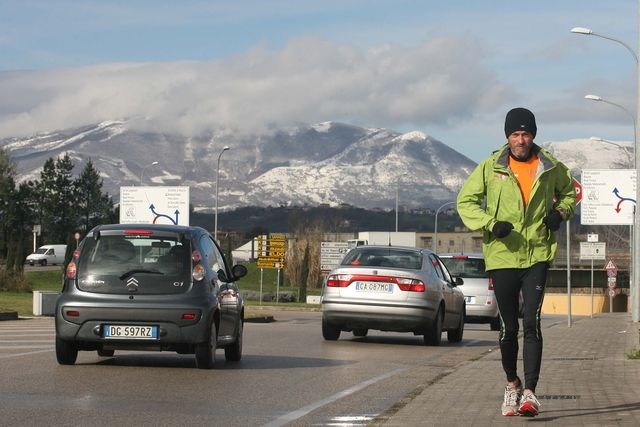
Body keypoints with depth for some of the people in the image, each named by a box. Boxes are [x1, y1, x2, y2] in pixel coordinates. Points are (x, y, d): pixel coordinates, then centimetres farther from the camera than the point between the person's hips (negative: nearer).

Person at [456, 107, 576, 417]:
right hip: (502, 255, 0)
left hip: (538, 255, 0)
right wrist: (490, 224, -12)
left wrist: (561, 212, 1)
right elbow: (466, 200, 3)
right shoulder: (491, 167, -1)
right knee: (508, 327, 8)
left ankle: (529, 392, -15)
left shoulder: (550, 168, 3)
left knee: (531, 324, -13)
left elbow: (569, 190, 22)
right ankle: (512, 384, 29)